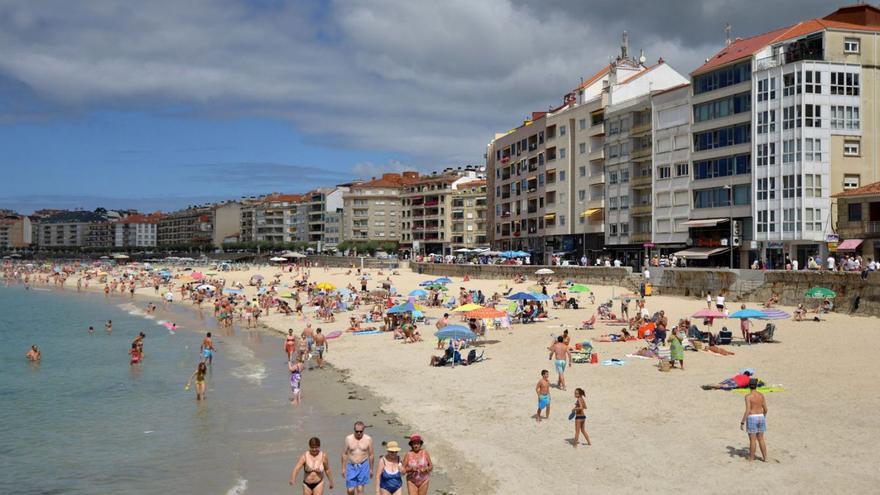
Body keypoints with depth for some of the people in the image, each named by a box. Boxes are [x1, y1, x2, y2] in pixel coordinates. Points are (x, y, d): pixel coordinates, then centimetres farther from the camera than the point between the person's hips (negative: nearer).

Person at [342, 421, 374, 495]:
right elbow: (344, 454, 5)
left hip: (363, 466, -1)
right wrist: (343, 468, 5)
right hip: (351, 467, 1)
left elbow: (371, 455, 4)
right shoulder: (348, 439, -2)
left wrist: (371, 469, 7)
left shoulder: (368, 439, -3)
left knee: (360, 489, -4)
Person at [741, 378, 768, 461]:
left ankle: (751, 458, 13)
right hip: (760, 417, 5)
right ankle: (765, 458, 16)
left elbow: (747, 411, -19)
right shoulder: (761, 395, 2)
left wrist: (742, 422, -13)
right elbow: (765, 409, 8)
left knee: (752, 440, 4)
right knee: (761, 439, 15)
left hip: (752, 418, -5)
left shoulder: (748, 396, -15)